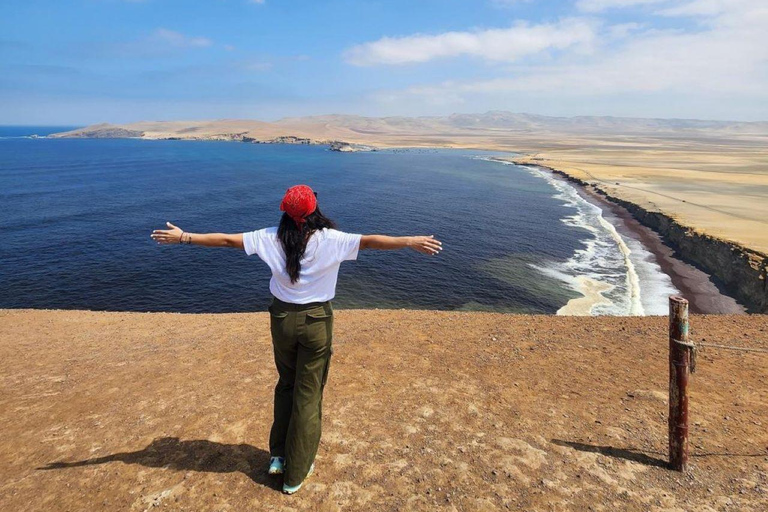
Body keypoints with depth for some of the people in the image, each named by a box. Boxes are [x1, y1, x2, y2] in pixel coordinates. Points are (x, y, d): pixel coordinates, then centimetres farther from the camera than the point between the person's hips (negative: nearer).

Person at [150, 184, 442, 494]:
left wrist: (183, 237, 7)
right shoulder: (331, 240, -15)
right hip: (316, 321, -3)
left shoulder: (271, 238, -7)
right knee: (309, 395, 10)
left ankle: (278, 456, 34)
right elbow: (369, 241, -22)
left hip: (282, 318, 3)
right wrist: (410, 241, -18)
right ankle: (295, 474, 24)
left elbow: (225, 240, -3)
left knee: (286, 385, 25)